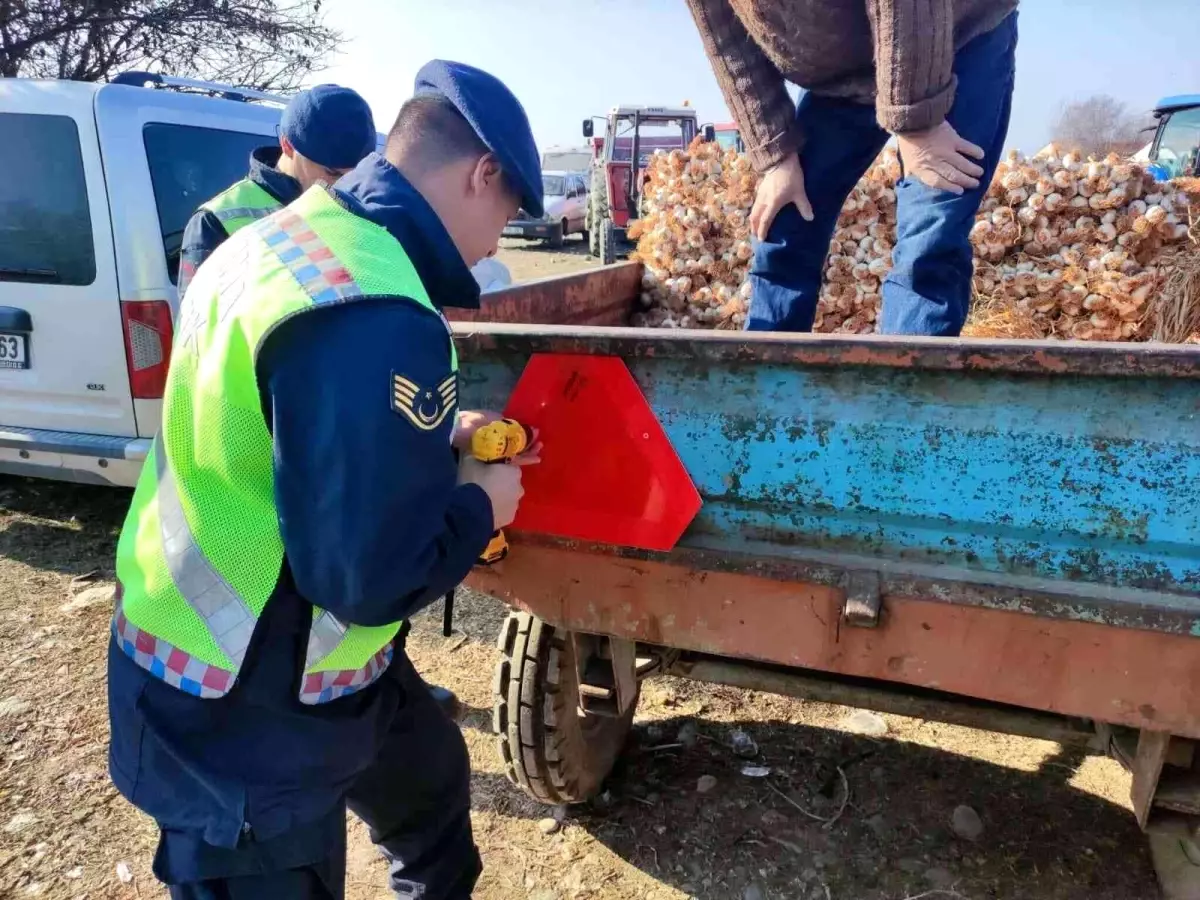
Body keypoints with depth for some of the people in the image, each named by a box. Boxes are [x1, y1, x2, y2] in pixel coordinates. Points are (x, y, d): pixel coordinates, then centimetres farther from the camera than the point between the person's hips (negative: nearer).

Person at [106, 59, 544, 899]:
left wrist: (436, 438, 8)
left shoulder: (284, 237, 1)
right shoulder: (375, 315, -32)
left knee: (429, 782, 28)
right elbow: (370, 573, -30)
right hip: (240, 721, -10)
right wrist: (480, 502, -12)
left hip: (242, 658, 10)